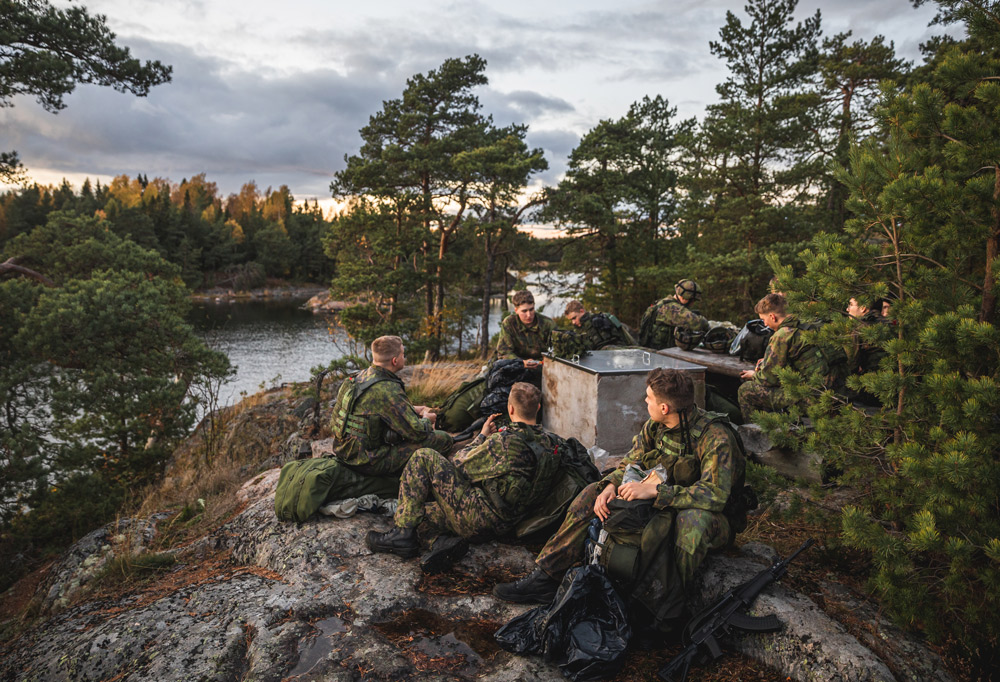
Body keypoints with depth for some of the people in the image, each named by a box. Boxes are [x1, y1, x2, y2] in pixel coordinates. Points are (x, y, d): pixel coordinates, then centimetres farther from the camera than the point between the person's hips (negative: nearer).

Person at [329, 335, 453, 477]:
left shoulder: (361, 376, 4)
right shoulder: (388, 390, -25)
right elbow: (418, 433, -20)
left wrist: (413, 409, 16)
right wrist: (427, 419, 3)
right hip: (368, 463, -10)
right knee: (443, 439, -8)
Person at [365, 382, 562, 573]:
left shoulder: (504, 441, -20)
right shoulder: (550, 442, 3)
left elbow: (460, 464, -5)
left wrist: (482, 436, 9)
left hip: (479, 517, -9)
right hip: (502, 525, 9)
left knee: (423, 458, -3)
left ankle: (402, 535, -4)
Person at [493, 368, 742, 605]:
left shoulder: (715, 437, -25)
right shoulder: (654, 427, -3)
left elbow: (715, 494, -34)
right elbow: (629, 465, 4)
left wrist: (654, 490, -38)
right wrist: (611, 485, -19)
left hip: (715, 519, -6)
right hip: (661, 507, 7)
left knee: (693, 519, -43)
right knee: (593, 492, -7)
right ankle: (544, 578, -9)